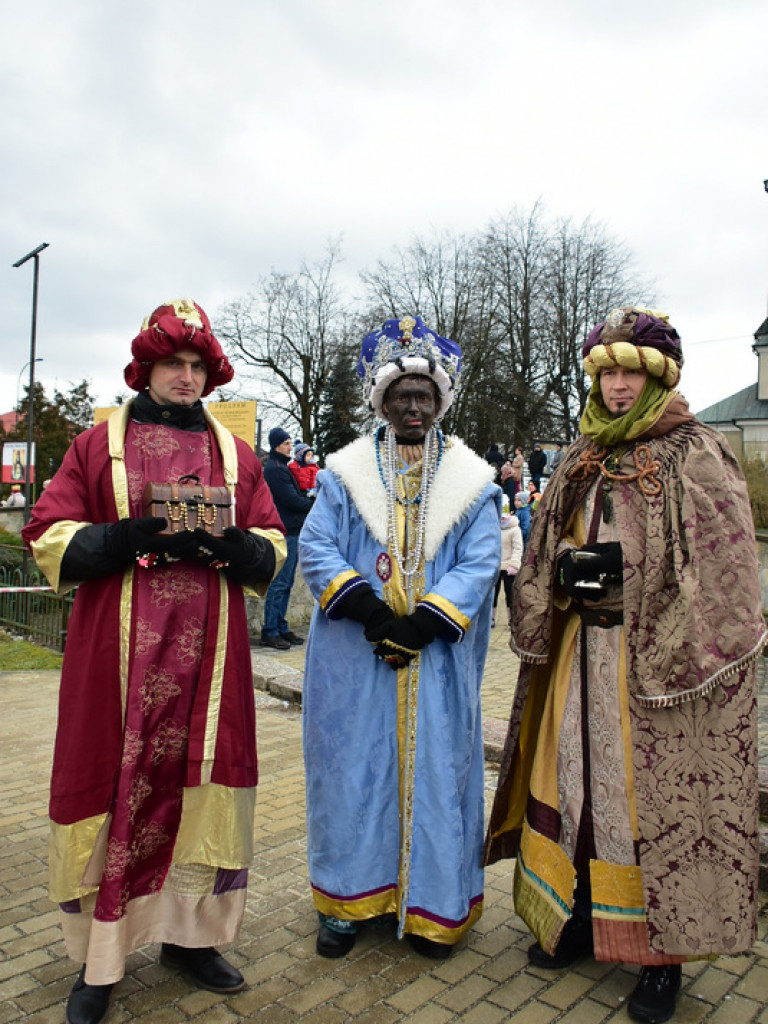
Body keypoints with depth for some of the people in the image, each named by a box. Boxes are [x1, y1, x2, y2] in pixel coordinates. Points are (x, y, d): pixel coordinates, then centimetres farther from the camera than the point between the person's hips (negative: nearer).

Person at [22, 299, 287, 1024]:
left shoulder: (234, 453, 13)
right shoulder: (99, 444, 7)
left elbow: (272, 547, 10)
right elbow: (48, 536, 1)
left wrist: (230, 544, -12)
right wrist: (133, 538, -15)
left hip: (210, 652, 2)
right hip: (117, 653, -2)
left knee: (203, 784, 7)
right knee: (112, 790, 3)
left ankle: (190, 935, 27)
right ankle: (98, 958, 22)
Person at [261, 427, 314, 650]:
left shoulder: (281, 467, 19)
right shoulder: (274, 469, -12)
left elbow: (295, 496, 19)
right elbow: (292, 500, -17)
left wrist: (308, 499, 2)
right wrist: (315, 505, -5)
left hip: (290, 532, 10)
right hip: (284, 532, -10)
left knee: (285, 584, 13)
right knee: (279, 584, -6)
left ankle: (280, 628, 19)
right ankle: (270, 632, -1)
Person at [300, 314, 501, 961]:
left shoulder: (471, 482, 4)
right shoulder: (345, 474, 4)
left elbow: (480, 565, -4)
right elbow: (316, 549, -3)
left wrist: (420, 624, -16)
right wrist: (368, 610, -17)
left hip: (438, 662, 0)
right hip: (355, 661, 0)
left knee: (434, 770, 8)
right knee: (354, 770, 8)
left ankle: (433, 906, 27)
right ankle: (350, 898, 27)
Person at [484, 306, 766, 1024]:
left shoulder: (698, 457, -4)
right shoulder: (581, 462, 13)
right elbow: (545, 556, 17)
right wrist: (571, 572, -1)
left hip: (659, 660, -5)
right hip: (581, 646, 6)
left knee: (653, 795, 3)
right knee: (575, 779, 12)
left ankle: (663, 953, 22)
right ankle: (579, 917, 32)